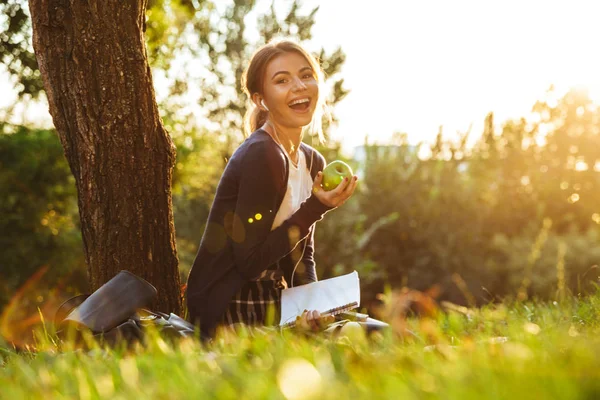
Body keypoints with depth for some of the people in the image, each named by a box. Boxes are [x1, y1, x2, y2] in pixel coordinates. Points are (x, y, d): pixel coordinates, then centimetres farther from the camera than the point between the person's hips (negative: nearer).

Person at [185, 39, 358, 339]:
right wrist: (317, 208, -20)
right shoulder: (261, 156, -18)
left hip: (273, 301, 8)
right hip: (231, 311, -8)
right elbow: (250, 261, -20)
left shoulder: (313, 162, 8)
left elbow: (302, 257, 12)